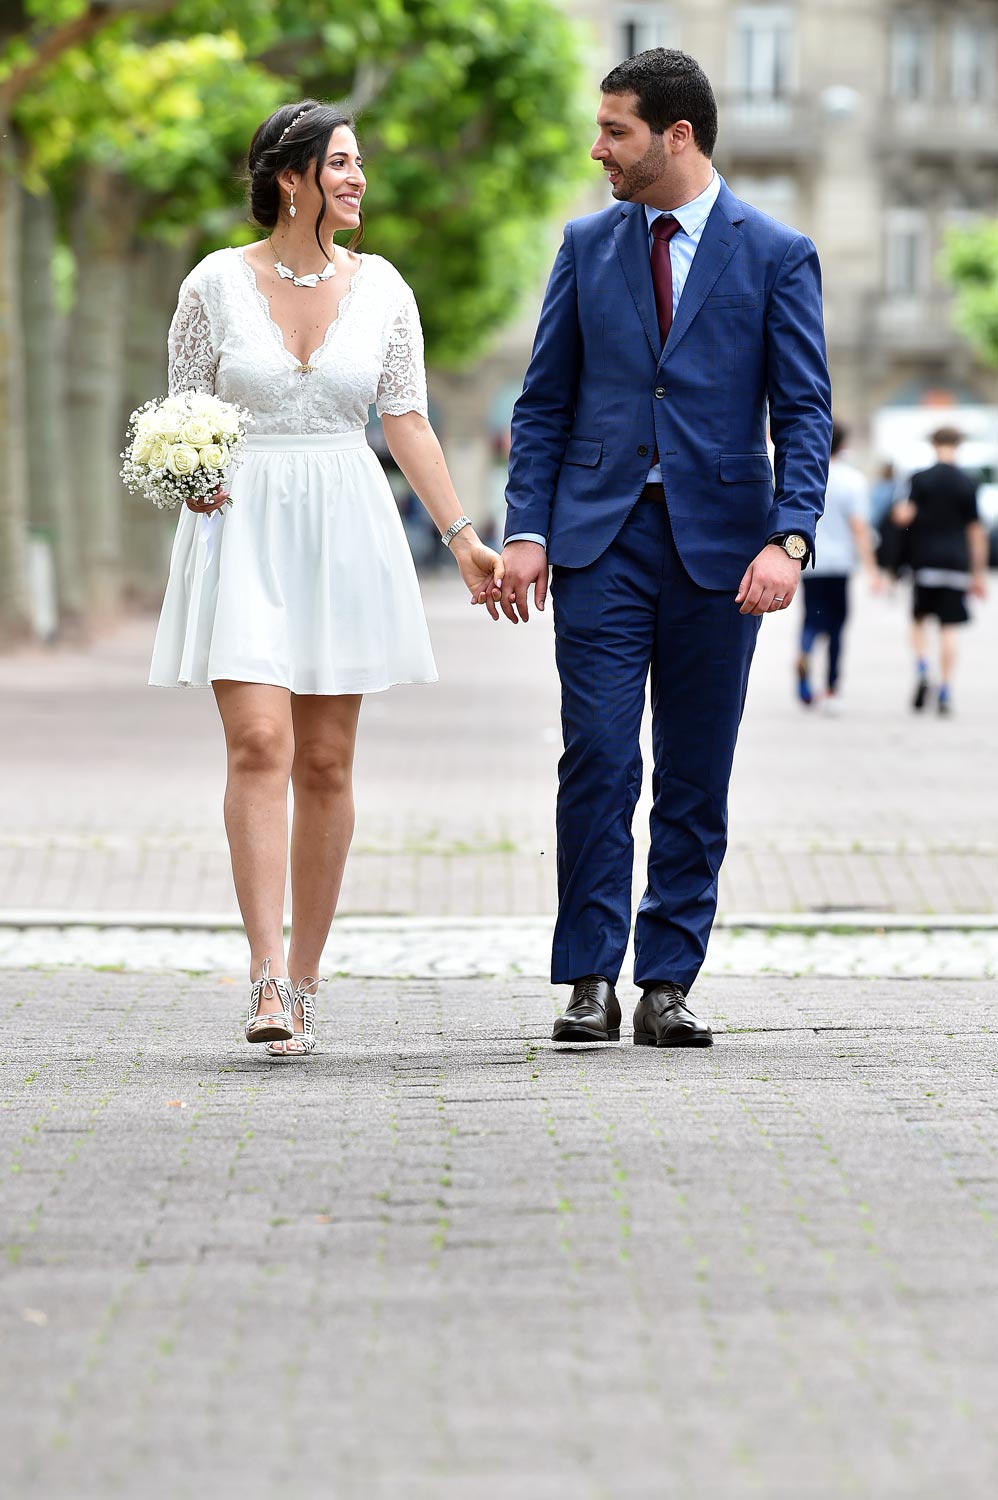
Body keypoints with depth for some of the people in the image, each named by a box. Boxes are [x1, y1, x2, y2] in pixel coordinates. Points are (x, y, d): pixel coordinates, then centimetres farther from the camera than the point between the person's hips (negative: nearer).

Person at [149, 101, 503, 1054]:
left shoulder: (380, 287, 5)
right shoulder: (216, 284, -1)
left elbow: (407, 422, 5)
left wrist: (462, 537, -1)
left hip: (346, 534, 2)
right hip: (242, 531, -2)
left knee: (326, 762, 4)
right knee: (259, 743, -15)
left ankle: (304, 978, 13)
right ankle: (268, 978, -19)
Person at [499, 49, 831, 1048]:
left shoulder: (775, 255, 1)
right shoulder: (588, 245, 8)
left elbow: (803, 412, -3)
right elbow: (545, 401, 10)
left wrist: (788, 540, -16)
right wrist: (526, 530, -1)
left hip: (718, 544, -1)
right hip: (602, 535, 1)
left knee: (696, 777, 3)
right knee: (598, 758, -7)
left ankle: (667, 986, 9)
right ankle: (590, 982, -2)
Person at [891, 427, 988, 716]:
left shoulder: (919, 479, -2)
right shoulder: (968, 484, 2)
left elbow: (904, 515, -13)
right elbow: (976, 531, 3)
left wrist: (898, 509, 12)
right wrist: (979, 574, 9)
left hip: (925, 559, -1)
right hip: (957, 562, 1)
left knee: (919, 619, 14)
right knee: (949, 628, 2)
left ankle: (922, 673, -8)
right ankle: (945, 692, -2)